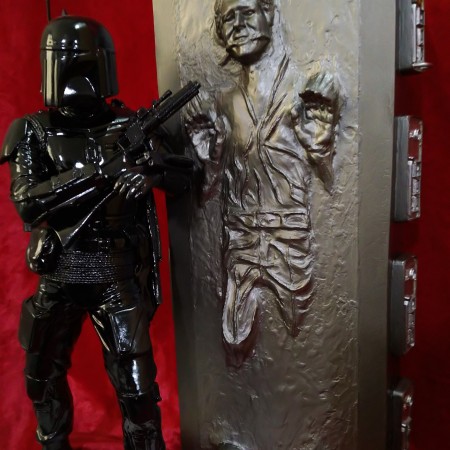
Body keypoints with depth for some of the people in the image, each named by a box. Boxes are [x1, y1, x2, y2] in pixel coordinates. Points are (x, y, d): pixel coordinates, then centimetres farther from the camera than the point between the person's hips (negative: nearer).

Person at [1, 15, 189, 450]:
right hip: (57, 276, 3)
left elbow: (181, 181, -7)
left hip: (118, 276, -2)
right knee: (43, 375, 23)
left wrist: (155, 169, -29)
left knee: (135, 385, -1)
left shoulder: (129, 126, -3)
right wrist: (94, 172, -26)